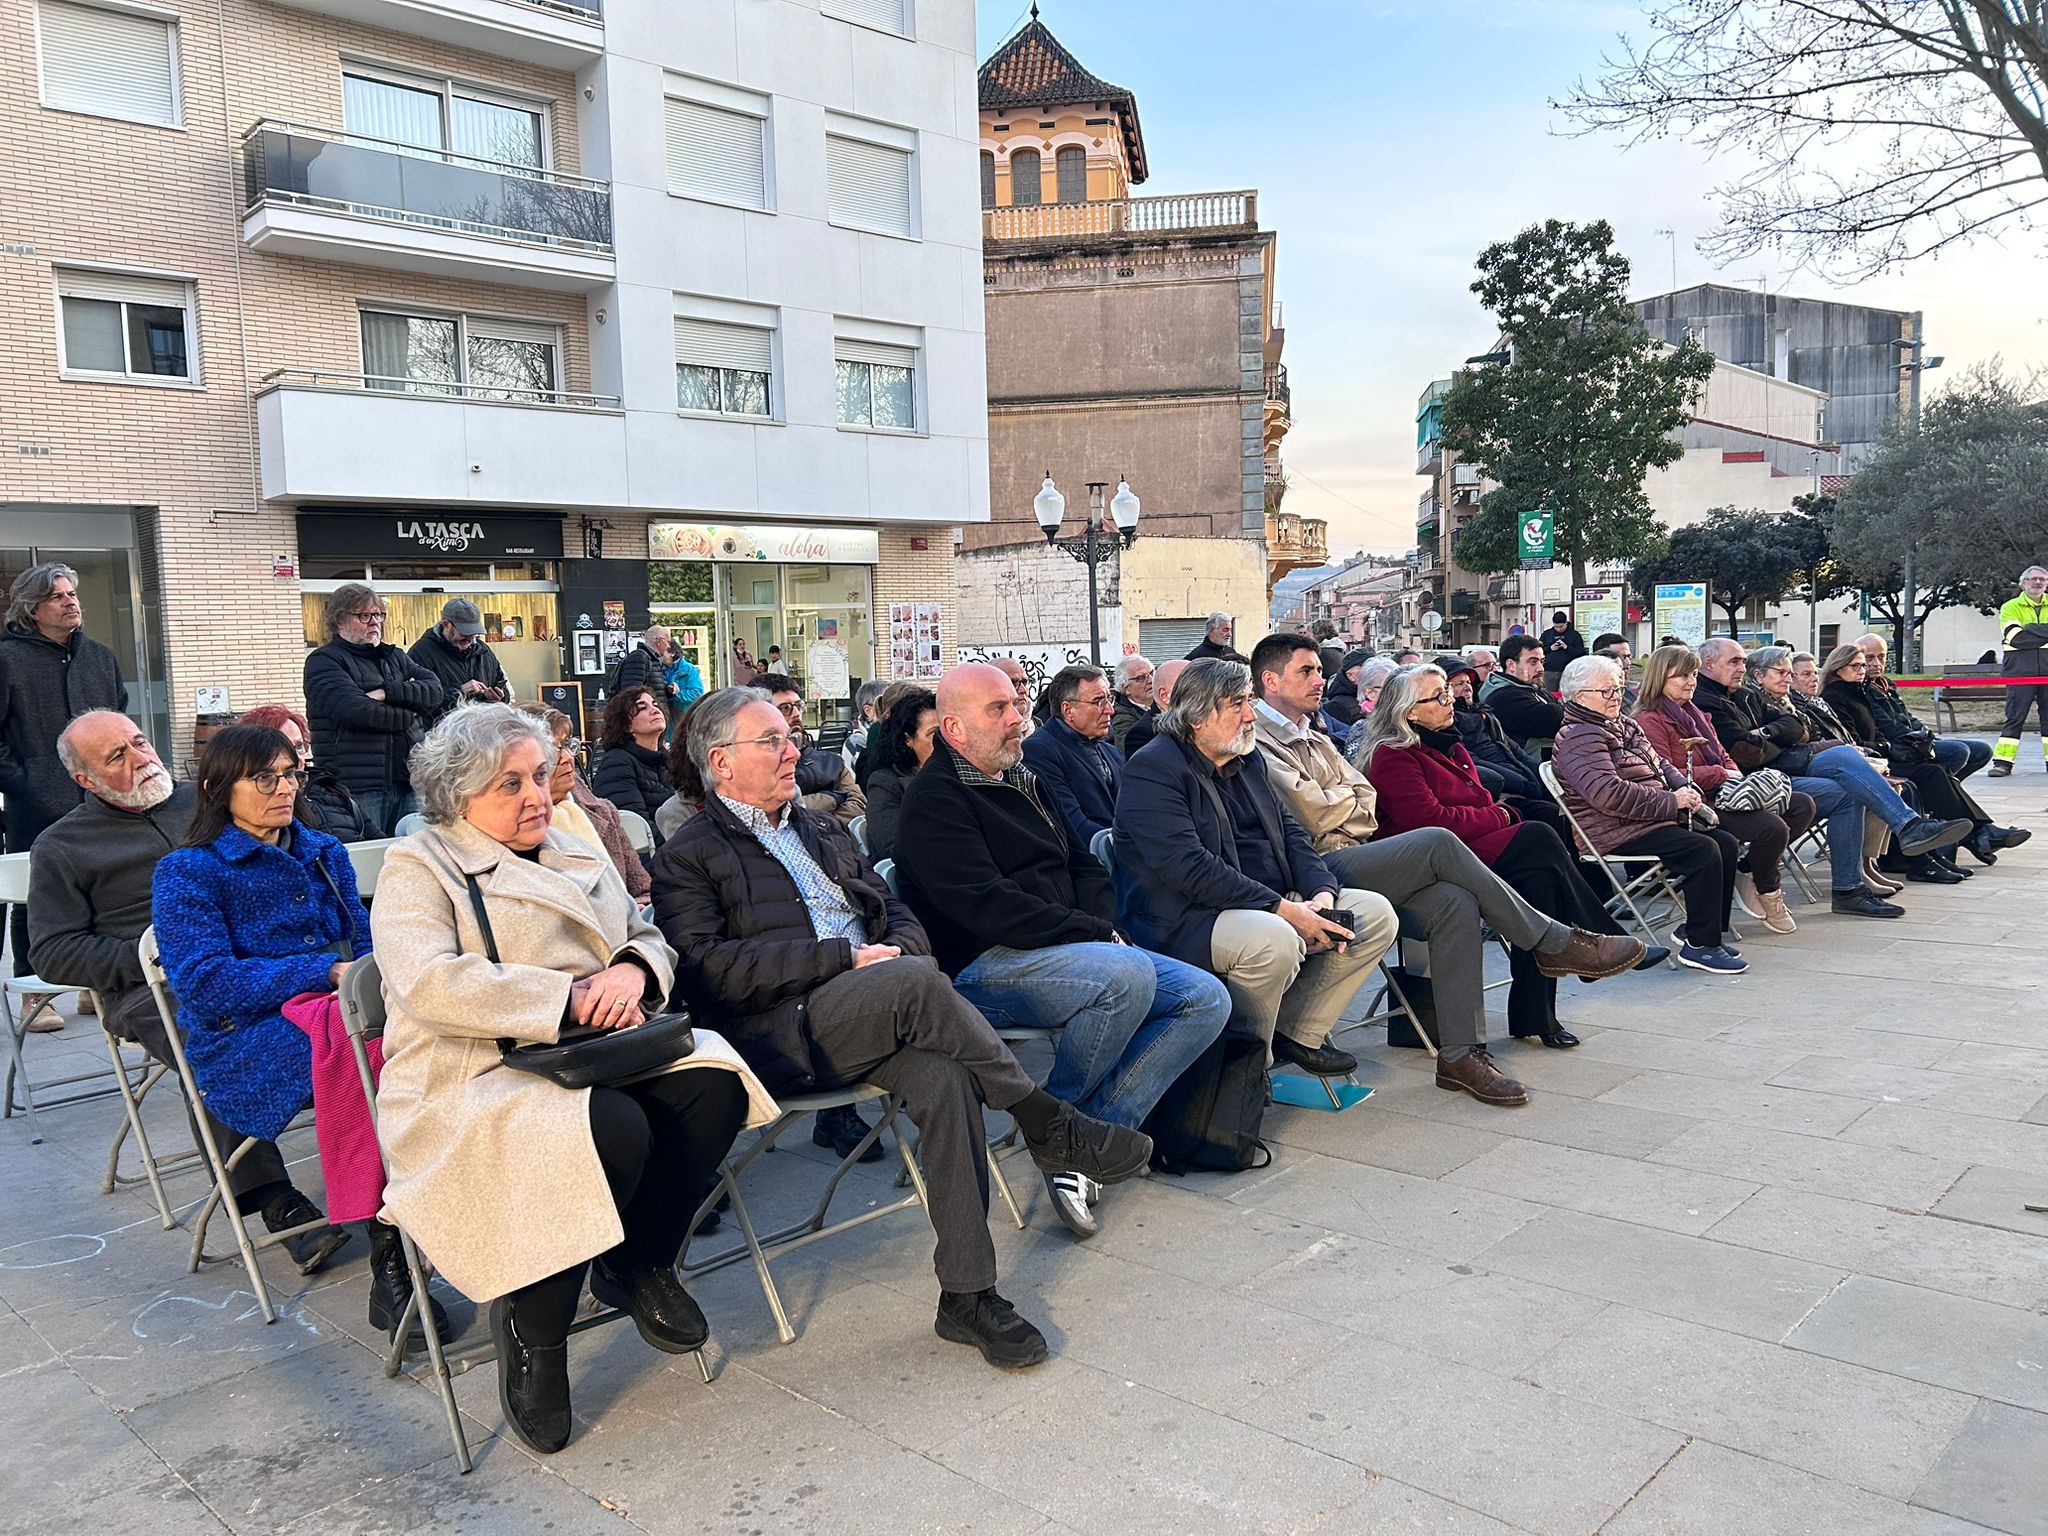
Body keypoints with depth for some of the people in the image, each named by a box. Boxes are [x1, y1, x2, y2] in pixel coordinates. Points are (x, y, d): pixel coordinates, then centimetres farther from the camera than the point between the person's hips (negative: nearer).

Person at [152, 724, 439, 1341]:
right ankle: (388, 1266, -29)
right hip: (242, 1041, -5)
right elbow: (205, 981, -10)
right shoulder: (186, 873, 3)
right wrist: (327, 972, -19)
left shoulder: (323, 853, 21)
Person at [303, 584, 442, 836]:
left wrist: (387, 692, -10)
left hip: (408, 780, 6)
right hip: (359, 786, -5)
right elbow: (358, 711, -15)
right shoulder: (323, 662, 1)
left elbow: (436, 690, 4)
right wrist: (411, 715, -3)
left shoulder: (394, 656, 20)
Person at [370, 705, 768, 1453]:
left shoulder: (578, 854, 21)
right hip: (474, 1079, -6)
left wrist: (635, 970, -7)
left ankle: (639, 1266, 0)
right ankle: (531, 1326, -10)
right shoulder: (418, 868, 0)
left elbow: (649, 938, 20)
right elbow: (428, 983, -18)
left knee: (713, 1081, -23)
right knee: (615, 1130, -35)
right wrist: (571, 996, -21)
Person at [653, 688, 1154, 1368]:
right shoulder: (687, 857, 6)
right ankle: (1046, 1124, -17)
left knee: (946, 1079, -28)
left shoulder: (825, 830, 28)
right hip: (780, 1036, -5)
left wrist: (898, 947, -2)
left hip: (874, 1021, 6)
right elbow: (706, 968, -9)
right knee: (917, 981, -33)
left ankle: (967, 1294, -20)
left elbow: (897, 914, 25)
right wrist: (844, 956, -14)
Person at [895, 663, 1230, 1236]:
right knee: (1128, 975, -34)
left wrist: (1103, 927, 0)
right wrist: (1094, 933, -14)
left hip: (1078, 950, 9)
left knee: (1207, 1000, -6)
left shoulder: (1023, 779, 20)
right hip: (982, 968, -9)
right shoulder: (935, 797, -8)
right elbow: (986, 906, -19)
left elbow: (1084, 866, 22)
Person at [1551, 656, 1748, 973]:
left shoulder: (1624, 725, 19)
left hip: (1655, 818, 10)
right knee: (1703, 850, -23)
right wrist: (1671, 802, -19)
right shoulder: (1578, 738, -13)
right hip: (1615, 831, -10)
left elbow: (1660, 764, 26)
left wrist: (1684, 789, 2)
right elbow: (1609, 794, -25)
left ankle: (1705, 931, 8)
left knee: (1727, 844, 2)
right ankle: (1700, 946, -16)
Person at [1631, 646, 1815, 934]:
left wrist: (1735, 776, 1)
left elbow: (1724, 757, 25)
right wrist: (1720, 774, -12)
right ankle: (1767, 893, 1)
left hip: (1722, 794, 10)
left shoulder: (1695, 714, 23)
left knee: (1803, 805, -1)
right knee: (1773, 826, -26)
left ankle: (1751, 872, 0)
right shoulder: (1650, 721, -8)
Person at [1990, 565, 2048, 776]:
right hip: (2020, 669, -3)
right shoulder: (2011, 607, 4)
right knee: (2015, 716, -4)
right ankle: (2003, 761, -3)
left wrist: (2031, 632, -10)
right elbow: (2016, 638, -10)